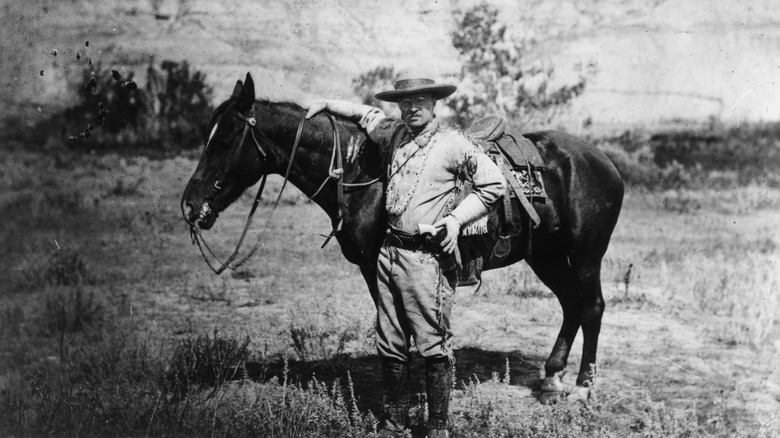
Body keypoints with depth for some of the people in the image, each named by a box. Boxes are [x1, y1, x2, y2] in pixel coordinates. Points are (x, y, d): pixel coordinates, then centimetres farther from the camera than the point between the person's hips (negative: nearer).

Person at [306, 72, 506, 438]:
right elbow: (367, 114, 31)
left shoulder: (453, 144, -6)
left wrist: (457, 218, -10)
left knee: (433, 346, -3)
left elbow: (494, 184, -4)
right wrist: (328, 104, 24)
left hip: (427, 256, -6)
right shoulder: (394, 135, 11)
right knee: (390, 346, 12)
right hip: (389, 251, 6)